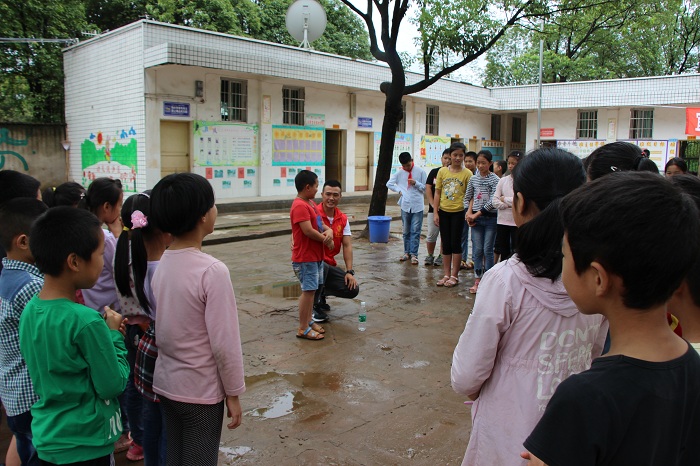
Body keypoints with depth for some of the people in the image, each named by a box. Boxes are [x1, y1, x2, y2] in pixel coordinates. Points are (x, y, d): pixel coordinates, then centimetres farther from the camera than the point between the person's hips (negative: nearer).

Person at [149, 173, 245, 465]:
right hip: (201, 390, -6)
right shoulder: (212, 271, -23)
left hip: (165, 384, 6)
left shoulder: (161, 265, -3)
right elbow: (225, 344, -20)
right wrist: (233, 394, -7)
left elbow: (164, 329, 3)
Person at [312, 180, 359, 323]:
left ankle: (321, 292, 19)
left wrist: (350, 272, -10)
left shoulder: (343, 219, 3)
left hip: (330, 264, 6)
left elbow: (347, 245, -1)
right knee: (322, 266, -40)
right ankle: (315, 305, -14)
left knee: (353, 289, -8)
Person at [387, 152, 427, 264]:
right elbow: (389, 184, 13)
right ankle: (406, 252, 20)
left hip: (417, 206, -2)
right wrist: (399, 190, 2)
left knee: (415, 231, -1)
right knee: (406, 231, 10)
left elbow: (425, 188, 0)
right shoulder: (399, 173, 3)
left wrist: (416, 183, -15)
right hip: (405, 206, 2)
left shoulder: (420, 171, -2)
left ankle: (413, 254, 2)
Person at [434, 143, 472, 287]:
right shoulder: (442, 171, 3)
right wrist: (436, 213, 1)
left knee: (455, 244, 3)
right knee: (446, 244, 9)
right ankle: (446, 274, 19)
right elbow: (437, 193, 5)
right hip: (444, 212, 3)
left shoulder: (467, 173, -5)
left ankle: (454, 276, 13)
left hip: (458, 212, -3)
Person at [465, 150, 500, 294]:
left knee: (488, 250, -1)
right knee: (477, 250, 4)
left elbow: (492, 201, -14)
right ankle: (477, 280, 9)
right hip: (476, 217, 4)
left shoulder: (495, 179, -7)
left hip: (491, 218, -4)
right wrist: (469, 212, 0)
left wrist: (476, 214, -14)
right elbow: (469, 197, 16)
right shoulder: (473, 179, 7)